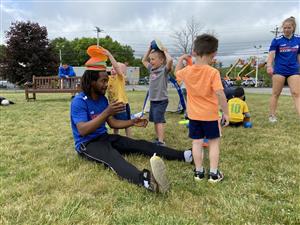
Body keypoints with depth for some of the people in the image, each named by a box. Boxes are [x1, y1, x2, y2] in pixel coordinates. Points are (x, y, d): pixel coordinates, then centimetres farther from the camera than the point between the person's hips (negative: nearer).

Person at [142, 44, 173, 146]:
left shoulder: (164, 69, -11)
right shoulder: (152, 69, 11)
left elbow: (170, 60, -30)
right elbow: (144, 60, 25)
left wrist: (165, 51, -13)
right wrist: (149, 49, 16)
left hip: (161, 100, -8)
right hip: (153, 100, 8)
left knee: (159, 120, -12)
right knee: (155, 120, 15)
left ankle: (161, 142, -9)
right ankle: (158, 139, 27)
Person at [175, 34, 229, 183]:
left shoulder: (187, 71, -3)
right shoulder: (213, 72, -15)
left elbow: (176, 73, 20)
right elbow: (220, 94, -20)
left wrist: (181, 59, 28)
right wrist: (226, 112, -11)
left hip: (193, 115, 3)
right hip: (210, 115, -3)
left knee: (197, 142, 11)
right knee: (214, 142, 10)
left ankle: (199, 172, 20)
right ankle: (213, 173, 14)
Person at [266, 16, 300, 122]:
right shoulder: (277, 40, -3)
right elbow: (271, 54, -14)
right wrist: (269, 66, -30)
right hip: (279, 70, -2)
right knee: (275, 93, 4)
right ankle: (272, 115, 13)